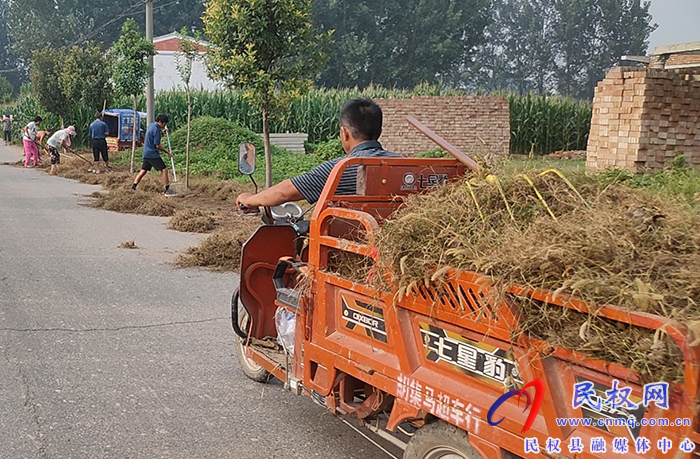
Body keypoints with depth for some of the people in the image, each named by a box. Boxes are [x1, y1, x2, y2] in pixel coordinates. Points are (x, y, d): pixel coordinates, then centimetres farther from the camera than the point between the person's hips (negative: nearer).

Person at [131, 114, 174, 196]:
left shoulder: (151, 125, 10)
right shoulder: (156, 129, -18)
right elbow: (157, 145, -17)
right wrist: (168, 152, -10)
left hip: (146, 153, 9)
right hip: (153, 154, -9)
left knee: (143, 170, 13)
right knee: (164, 169, -7)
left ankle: (133, 187, 12)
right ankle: (167, 190, -7)